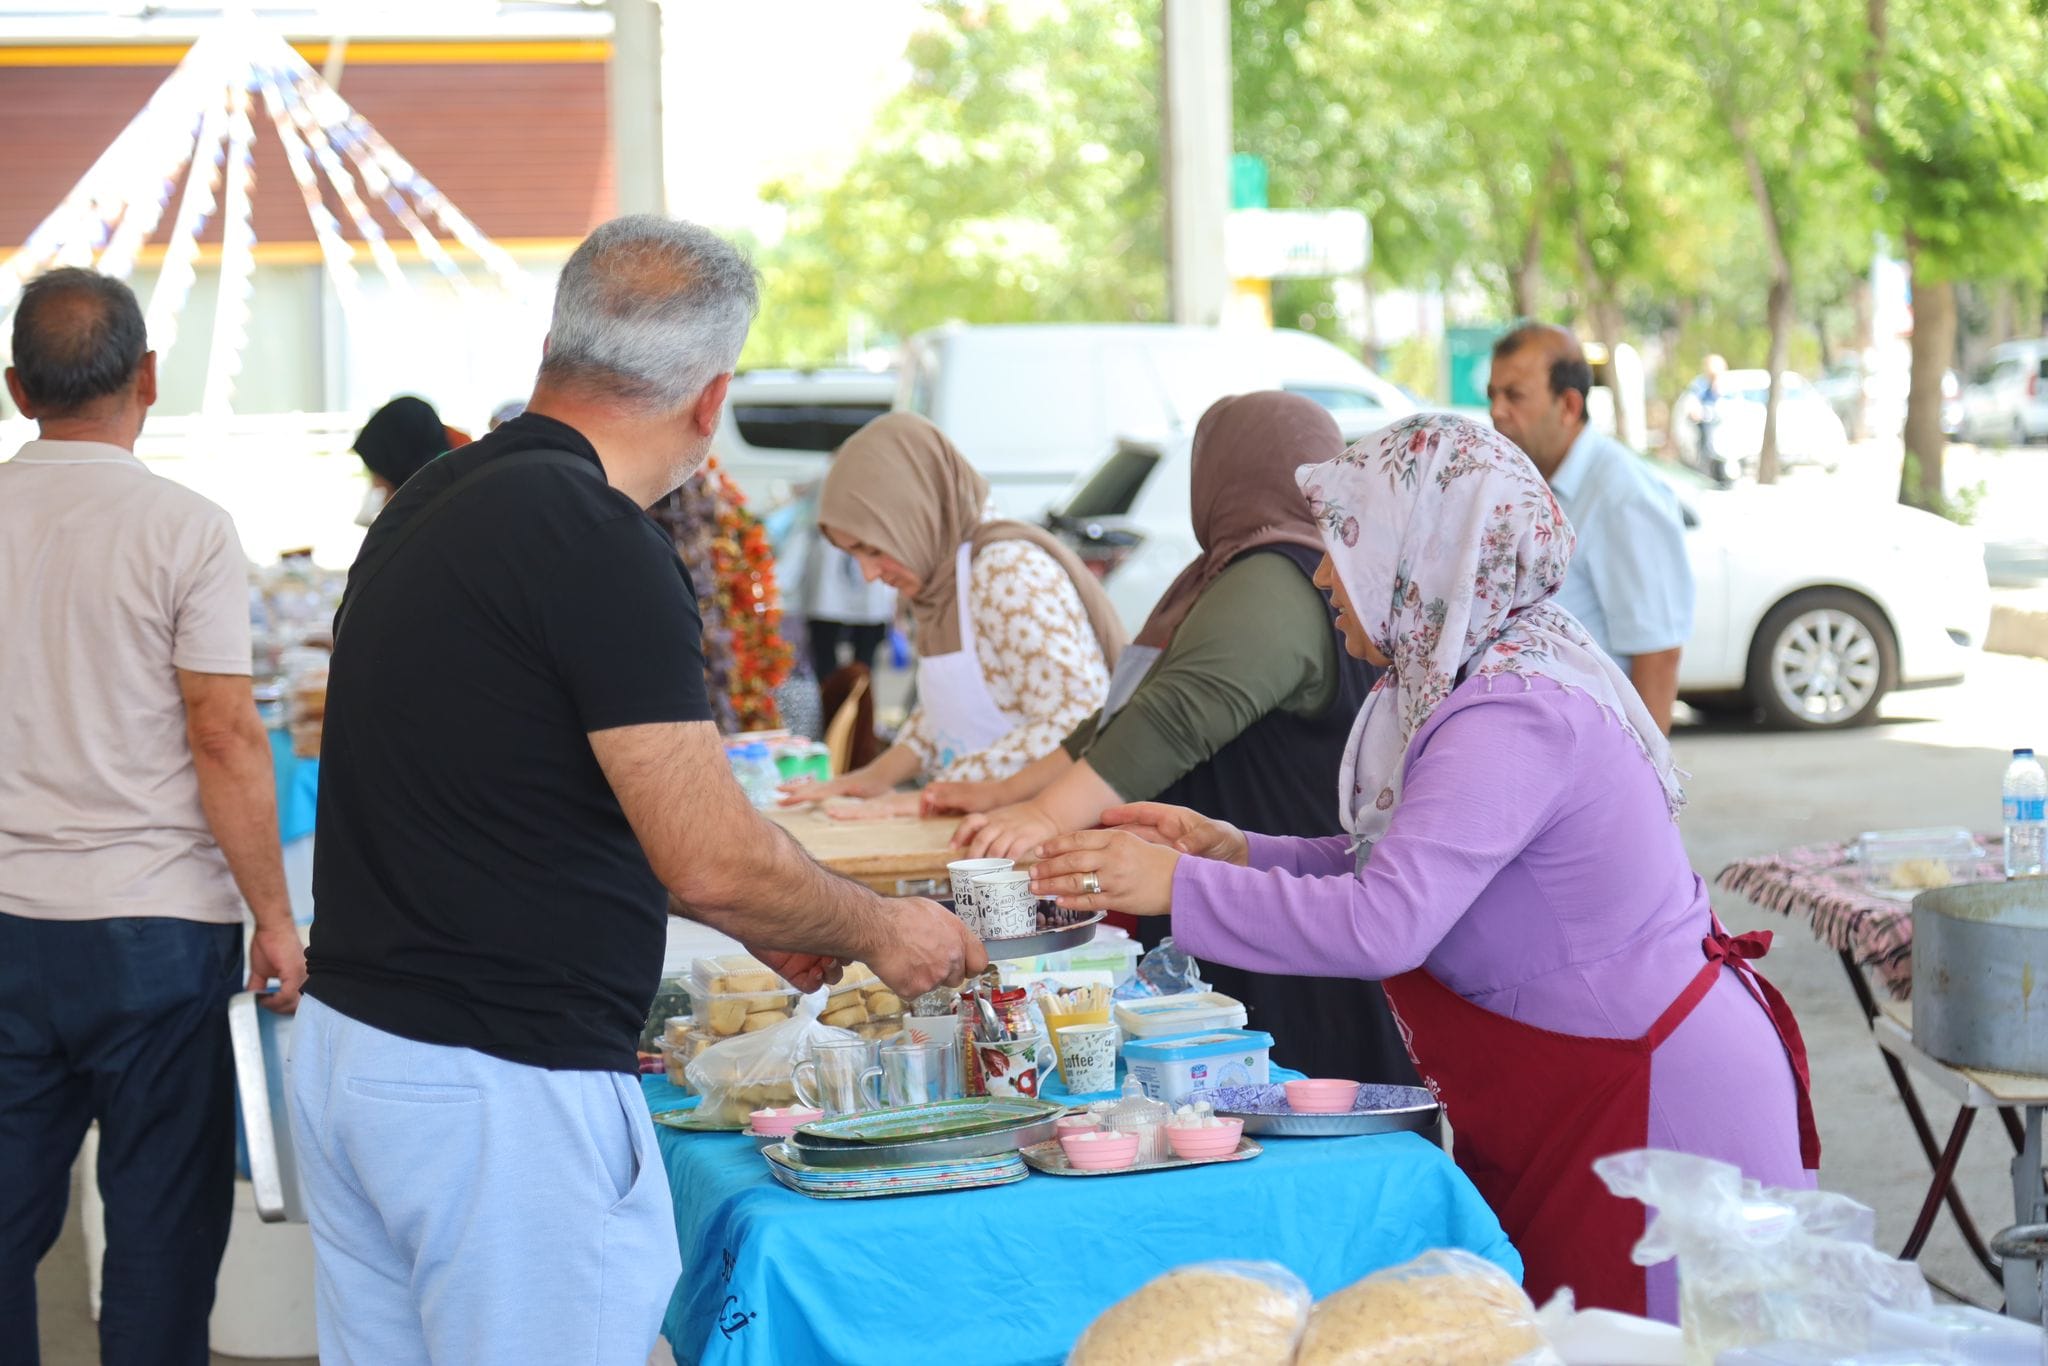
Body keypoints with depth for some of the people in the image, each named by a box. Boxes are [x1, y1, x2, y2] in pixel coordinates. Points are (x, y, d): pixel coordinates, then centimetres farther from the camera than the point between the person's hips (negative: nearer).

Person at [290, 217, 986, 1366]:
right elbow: (713, 861, -19)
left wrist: (760, 920, 24)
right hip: (506, 1088, -9)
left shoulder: (431, 504, 11)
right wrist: (879, 931, 0)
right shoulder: (598, 542, -17)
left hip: (347, 1044, 9)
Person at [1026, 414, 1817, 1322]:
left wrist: (1179, 887, -24)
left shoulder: (1513, 718, -24)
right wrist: (1237, 851, 4)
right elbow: (1401, 873, 15)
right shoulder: (1494, 678, 8)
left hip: (1656, 1107, -10)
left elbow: (1385, 925, -31)